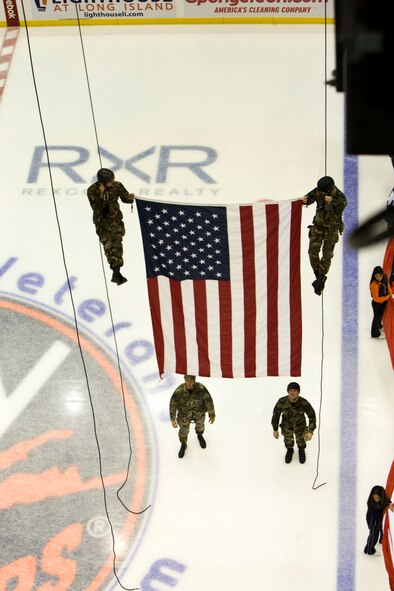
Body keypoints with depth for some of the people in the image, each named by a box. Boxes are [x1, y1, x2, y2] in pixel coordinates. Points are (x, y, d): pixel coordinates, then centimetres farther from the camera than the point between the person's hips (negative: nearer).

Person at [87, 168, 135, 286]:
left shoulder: (117, 185, -10)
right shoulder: (92, 190, -18)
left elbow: (124, 198, 5)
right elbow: (96, 208, -25)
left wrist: (130, 197, -12)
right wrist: (101, 195, -33)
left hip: (116, 219, 1)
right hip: (102, 222, -1)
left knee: (117, 244, -8)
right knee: (108, 246, 2)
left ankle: (116, 273, -7)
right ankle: (116, 272, 16)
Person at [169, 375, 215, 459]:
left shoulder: (201, 388, -31)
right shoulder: (179, 391, -31)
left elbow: (208, 400, -16)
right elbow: (173, 404, -17)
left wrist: (212, 415, -7)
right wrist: (173, 419, -13)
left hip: (199, 414, 1)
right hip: (184, 415, -1)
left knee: (200, 425, 31)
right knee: (184, 431, 21)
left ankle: (199, 435, 67)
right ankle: (183, 445, 54)